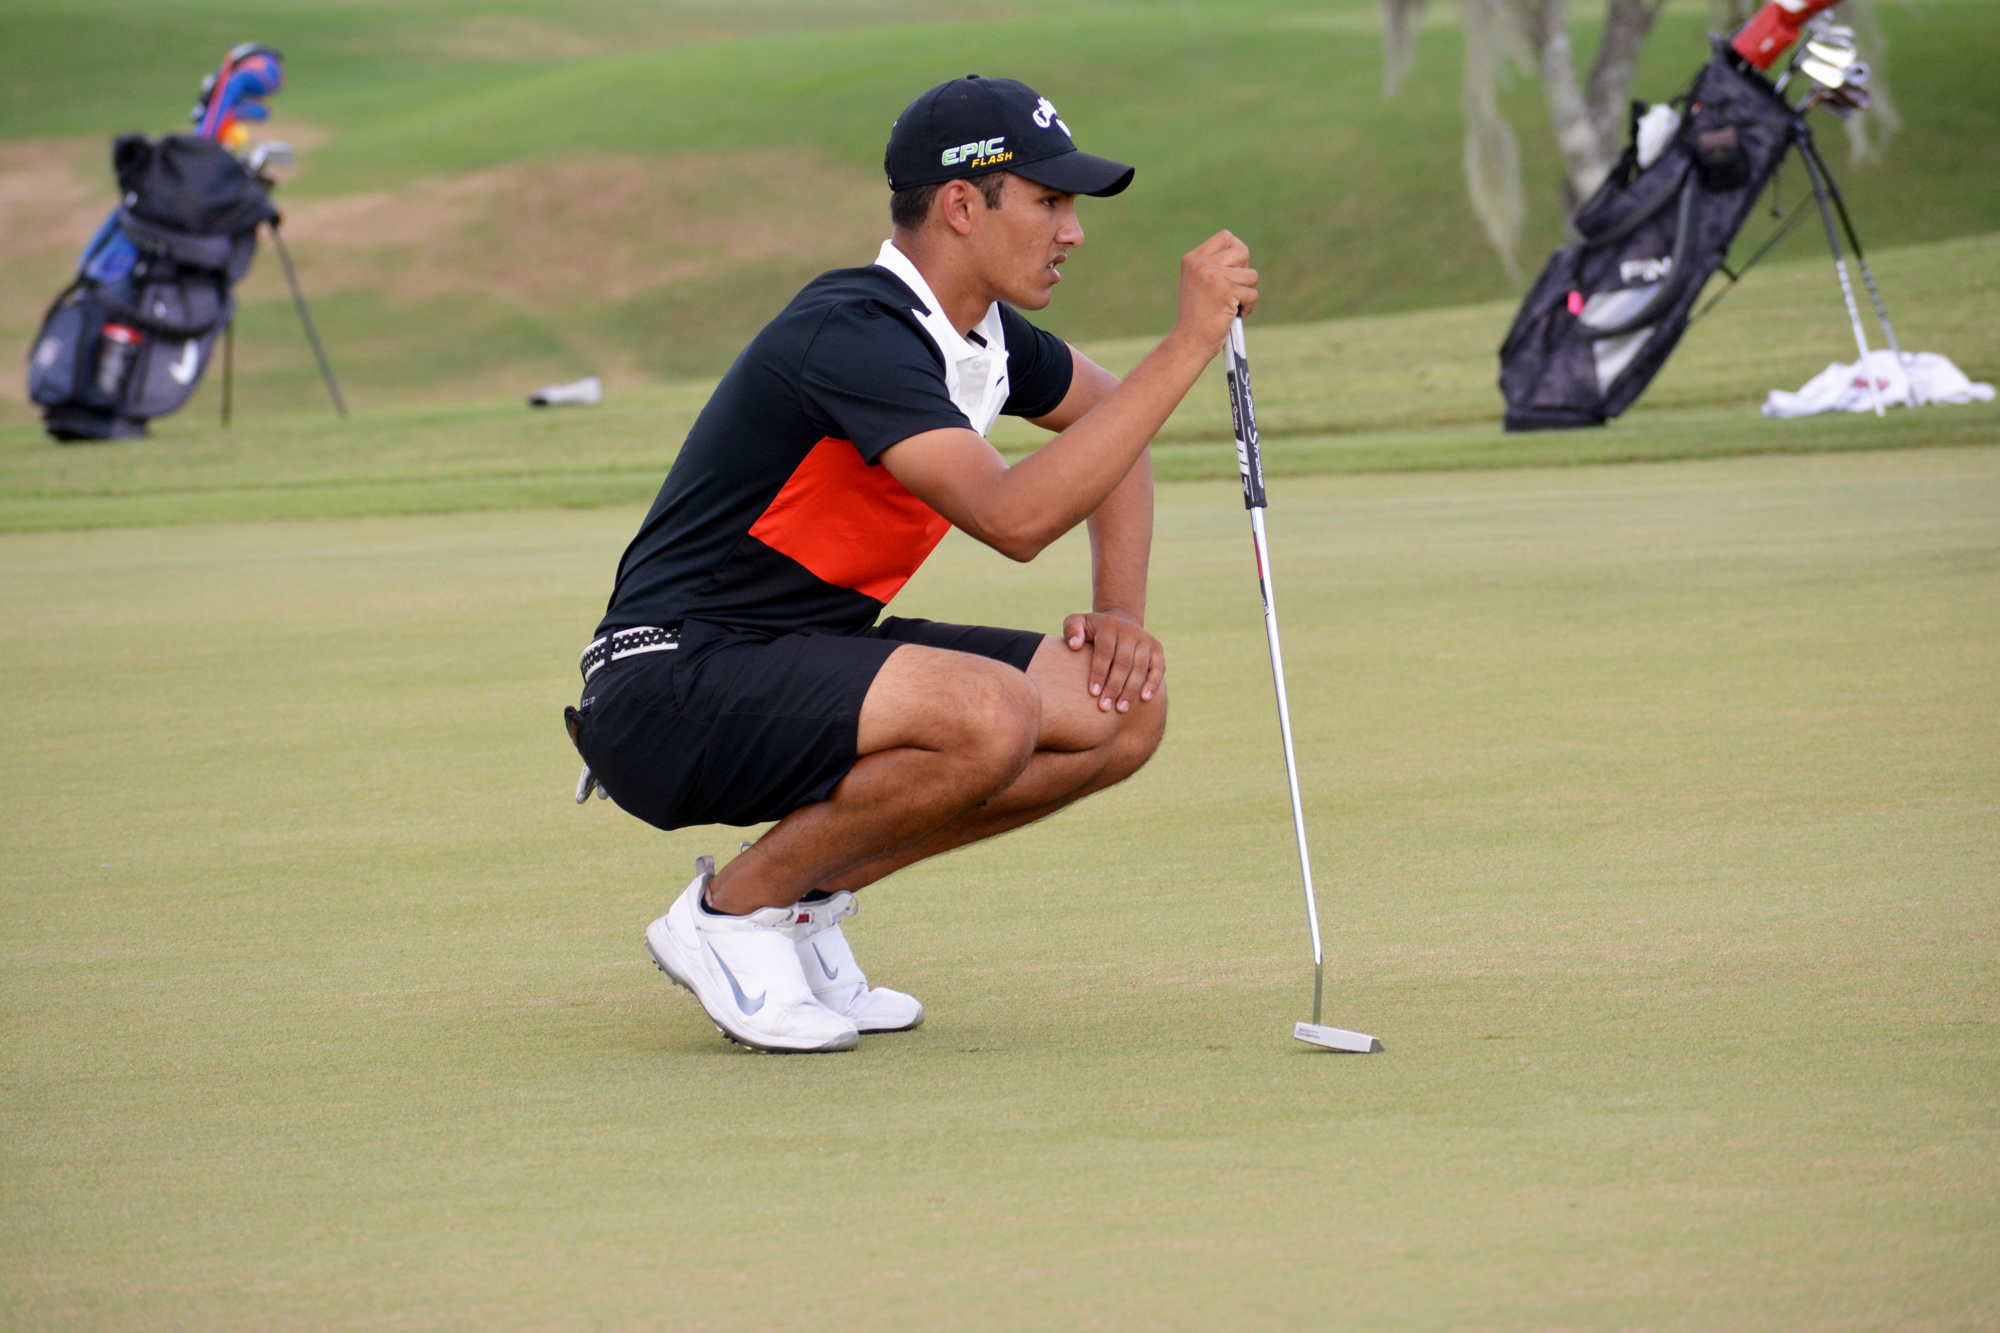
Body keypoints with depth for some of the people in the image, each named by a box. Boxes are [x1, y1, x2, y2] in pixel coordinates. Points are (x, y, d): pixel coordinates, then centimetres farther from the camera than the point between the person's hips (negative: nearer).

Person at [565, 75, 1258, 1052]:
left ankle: (807, 896, 6)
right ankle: (732, 912, -10)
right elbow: (1015, 517, -34)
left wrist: (1120, 613, 11)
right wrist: (1188, 345, -33)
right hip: (669, 688, -9)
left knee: (1125, 708, -2)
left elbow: (1108, 416, 27)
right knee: (989, 715, -32)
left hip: (807, 665, 10)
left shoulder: (980, 331, 6)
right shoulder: (853, 335, -23)